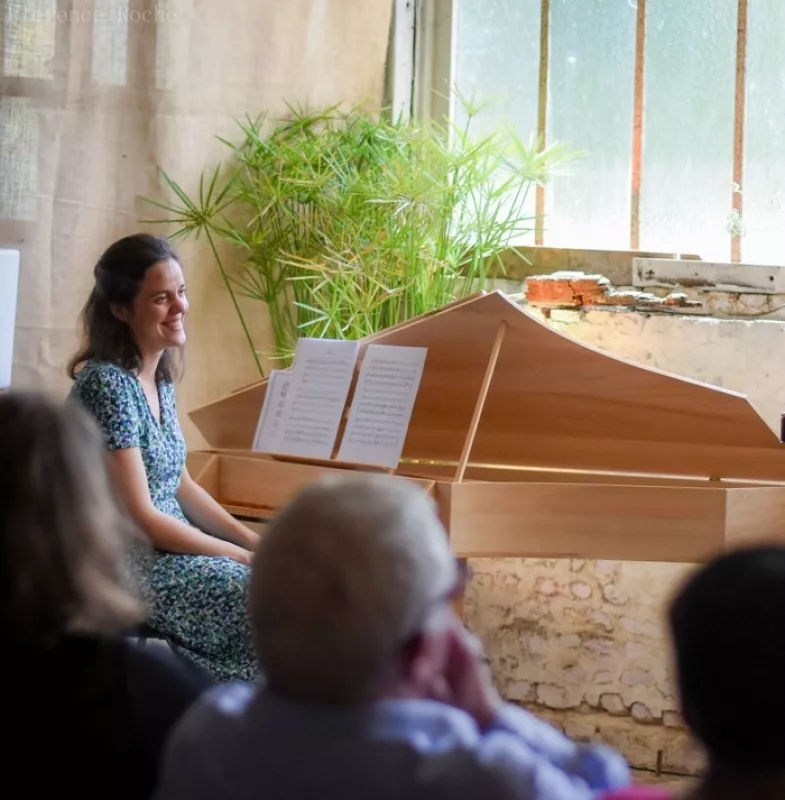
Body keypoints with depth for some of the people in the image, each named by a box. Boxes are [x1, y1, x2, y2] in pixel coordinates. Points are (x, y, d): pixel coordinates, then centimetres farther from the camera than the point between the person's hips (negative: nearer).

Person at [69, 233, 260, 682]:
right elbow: (139, 517, -20)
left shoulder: (160, 376, 8)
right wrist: (244, 557, -16)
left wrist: (254, 541, 2)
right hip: (126, 565, -9)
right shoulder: (107, 385, -19)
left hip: (168, 542, 9)